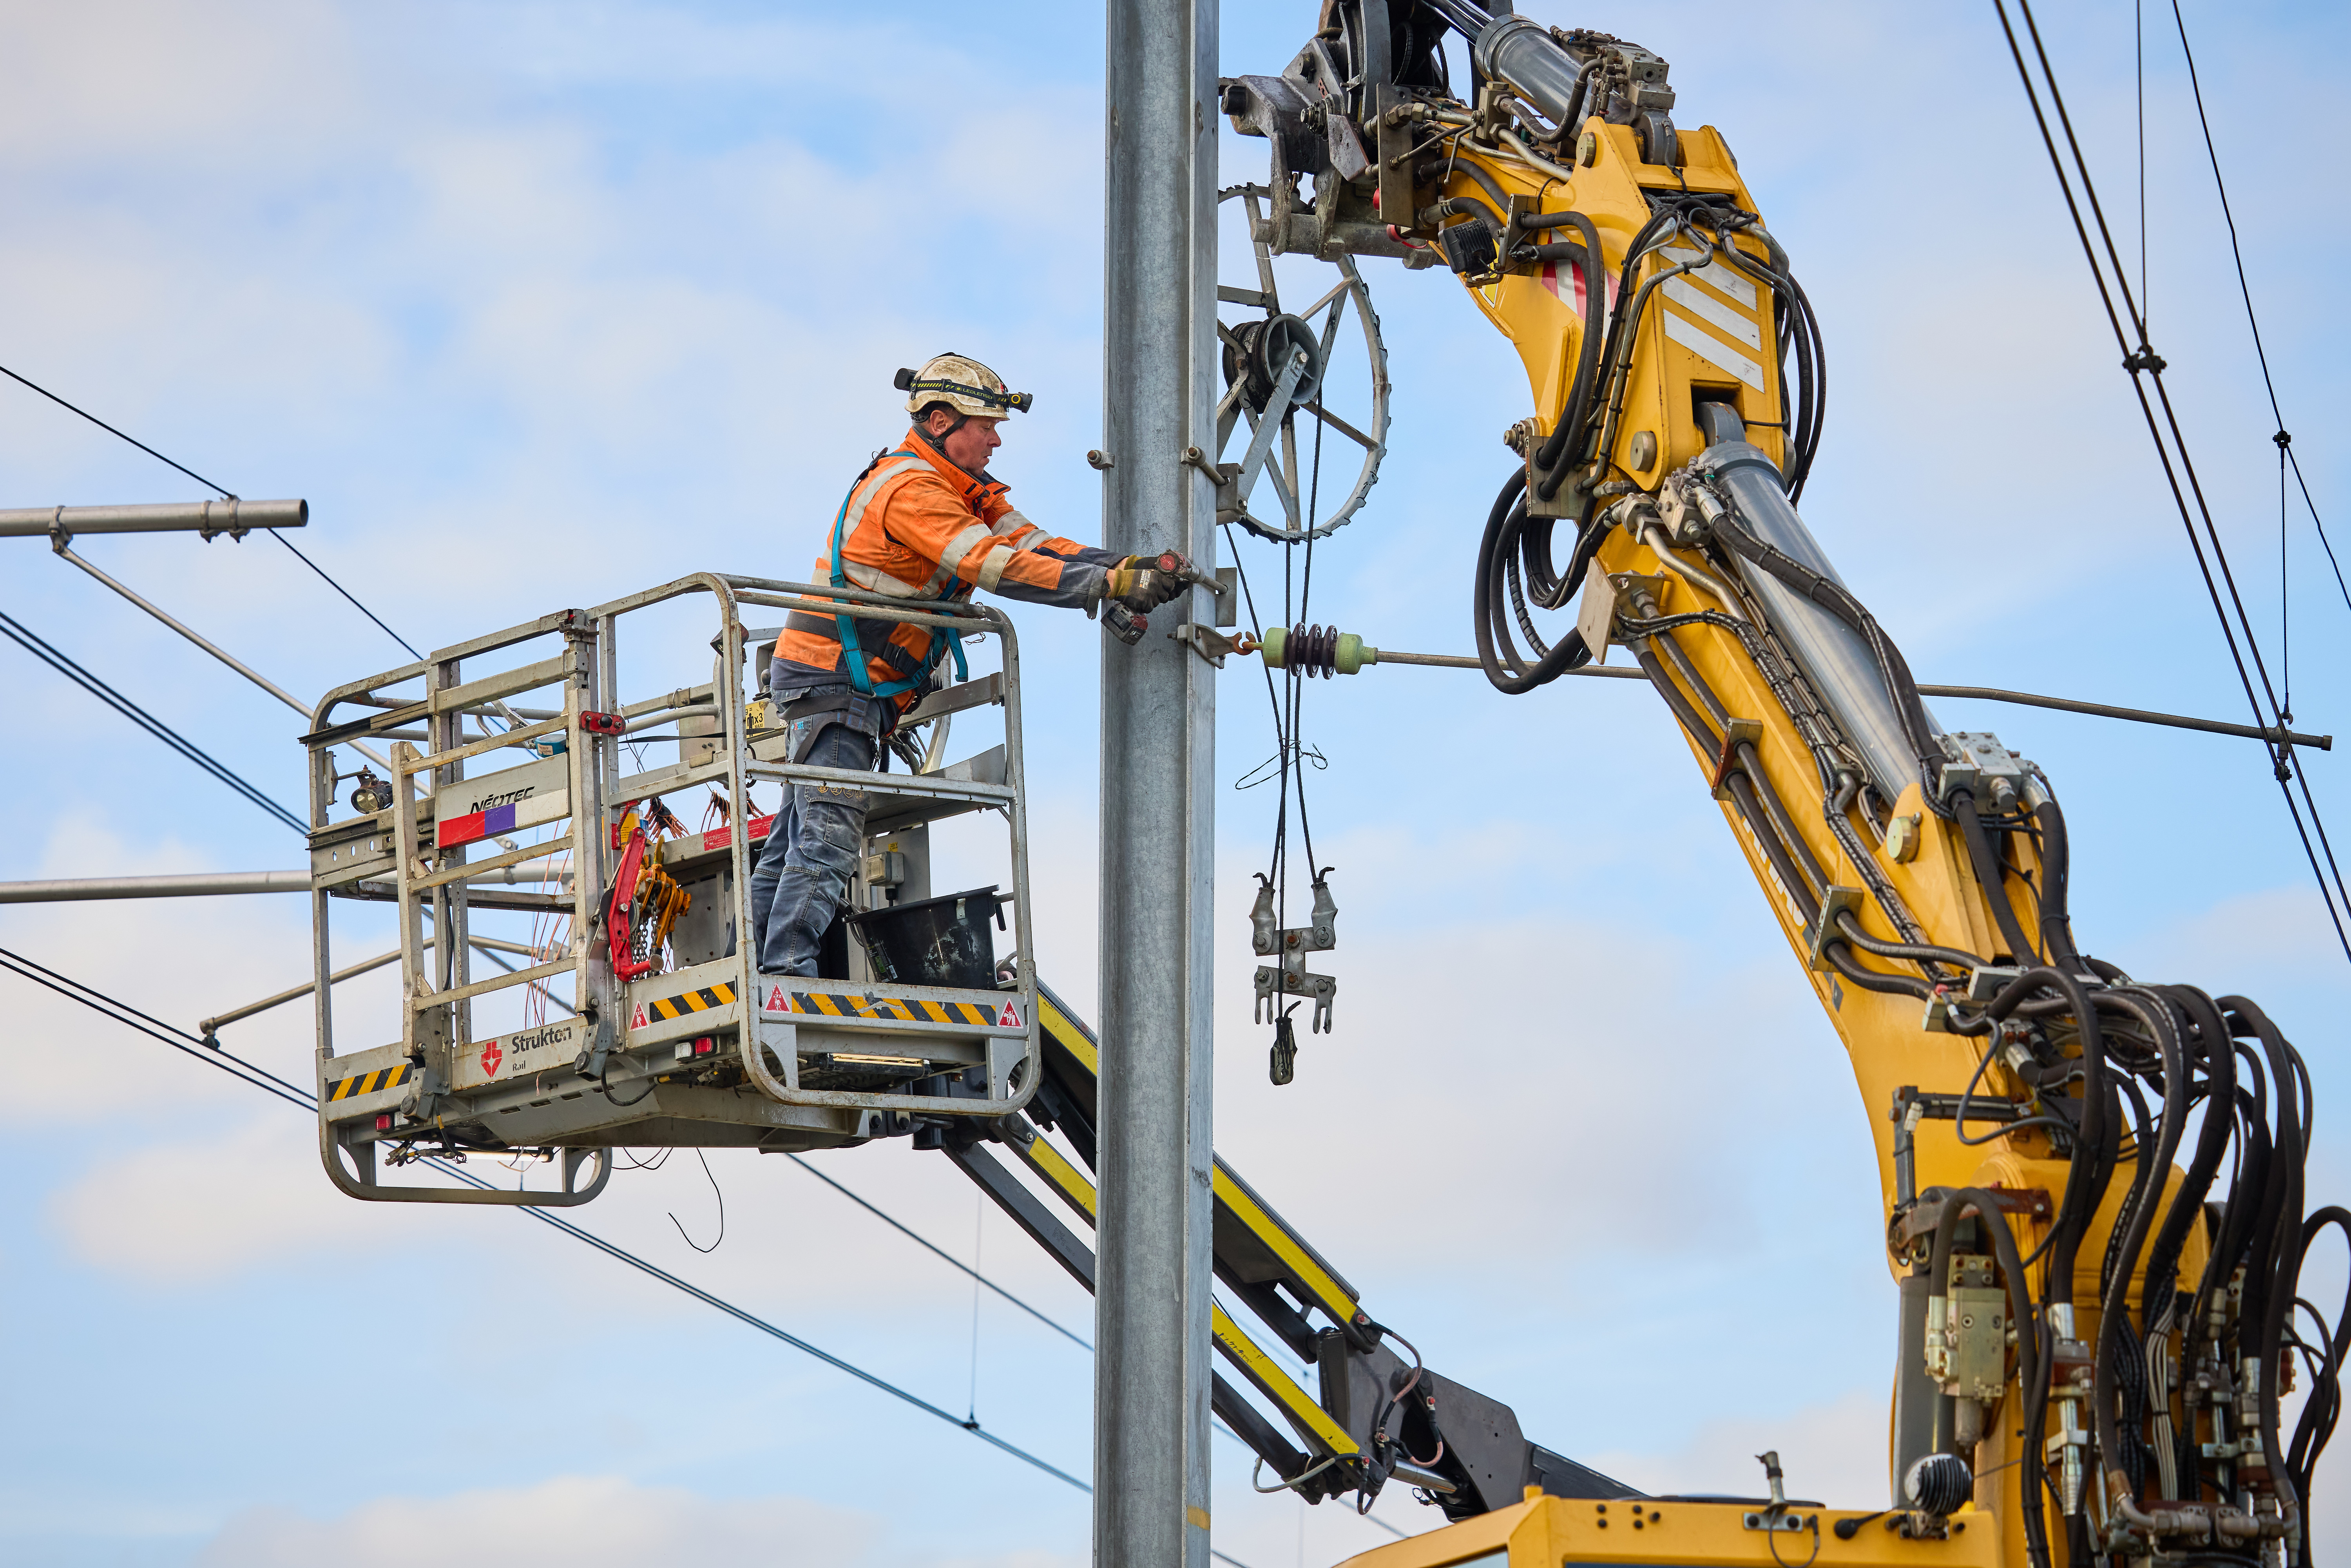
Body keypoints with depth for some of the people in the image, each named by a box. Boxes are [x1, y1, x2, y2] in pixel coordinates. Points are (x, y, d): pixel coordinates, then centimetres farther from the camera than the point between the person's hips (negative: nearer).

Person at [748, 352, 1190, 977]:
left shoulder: (964, 489, 13)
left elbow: (1030, 543, 3)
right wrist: (1115, 585, -29)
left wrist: (1125, 568, -12)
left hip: (860, 684, 10)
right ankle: (786, 970, -24)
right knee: (830, 832, -17)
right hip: (832, 675, -10)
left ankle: (751, 961, 10)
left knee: (798, 837, 9)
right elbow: (998, 568, -27)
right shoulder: (910, 489, -19)